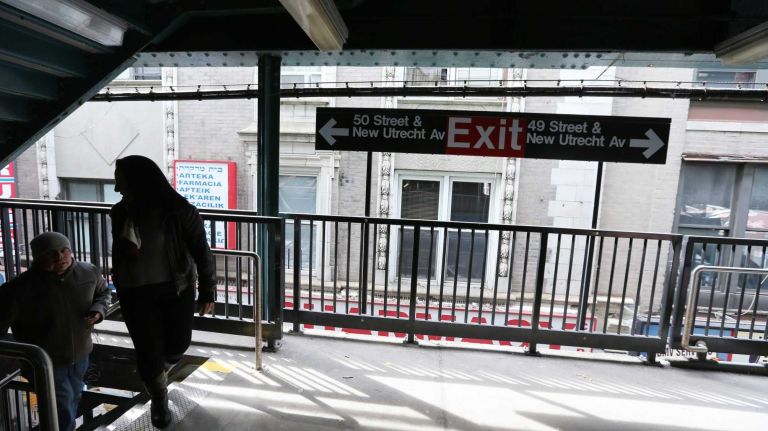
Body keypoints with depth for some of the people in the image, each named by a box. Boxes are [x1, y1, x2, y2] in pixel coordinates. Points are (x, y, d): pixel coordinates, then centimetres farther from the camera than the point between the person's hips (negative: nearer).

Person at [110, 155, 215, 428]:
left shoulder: (179, 211, -16)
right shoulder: (121, 213, -3)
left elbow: (202, 252, -11)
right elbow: (119, 252, 11)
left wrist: (207, 291, -9)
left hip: (176, 288, -2)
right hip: (136, 292, 2)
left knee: (178, 345, 10)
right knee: (148, 351, 6)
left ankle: (154, 374, 47)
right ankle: (159, 401, 34)